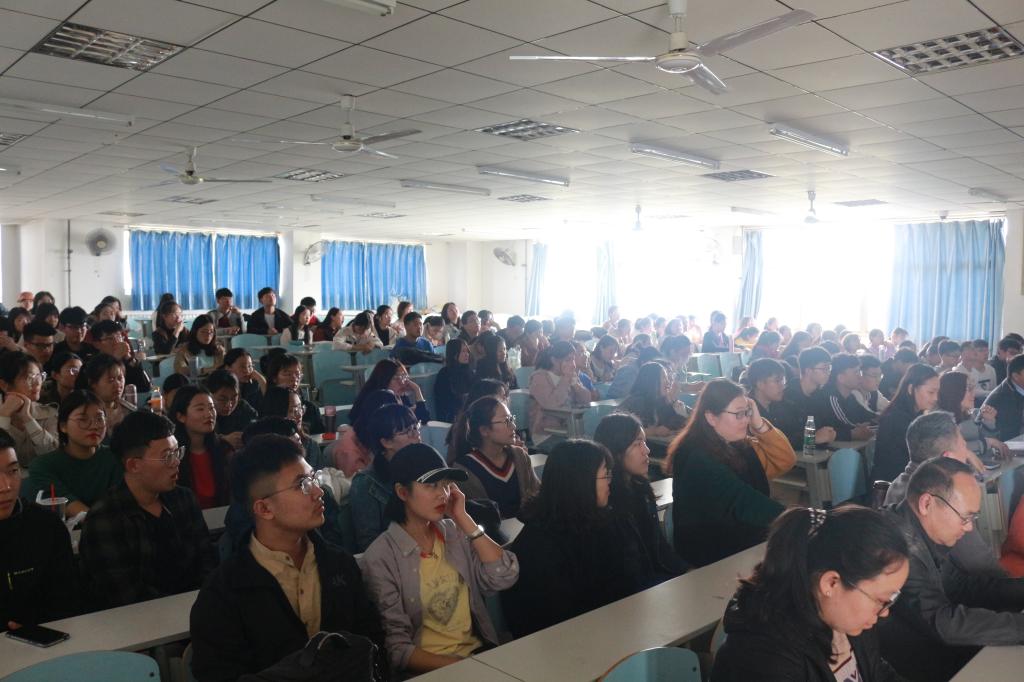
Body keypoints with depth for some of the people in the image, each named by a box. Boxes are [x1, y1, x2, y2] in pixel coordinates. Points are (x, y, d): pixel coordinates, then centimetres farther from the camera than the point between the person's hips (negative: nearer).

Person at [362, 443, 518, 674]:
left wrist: (463, 518, -8)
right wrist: (457, 665, -21)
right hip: (428, 668, -3)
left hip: (480, 653, 3)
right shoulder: (380, 558, -10)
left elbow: (504, 577, -7)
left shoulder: (455, 533, 4)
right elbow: (396, 647, -11)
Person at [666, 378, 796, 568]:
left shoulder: (738, 445, 7)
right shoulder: (696, 458, -20)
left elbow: (785, 461, 6)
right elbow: (743, 503, -27)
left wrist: (759, 424, -8)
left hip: (750, 544, 8)